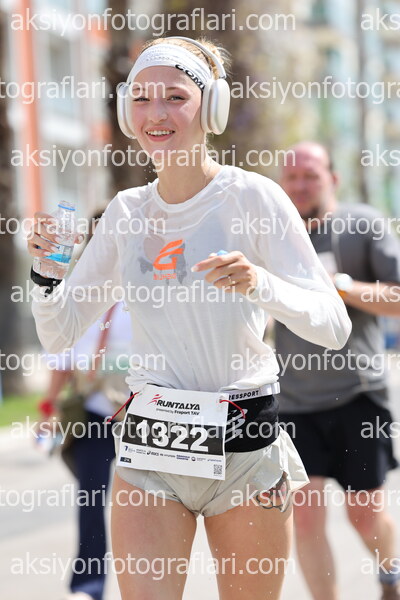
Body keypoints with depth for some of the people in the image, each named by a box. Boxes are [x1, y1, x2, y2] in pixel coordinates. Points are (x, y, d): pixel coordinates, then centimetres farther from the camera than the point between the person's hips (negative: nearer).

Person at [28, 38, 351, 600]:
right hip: (150, 444, 3)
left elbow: (334, 326, -12)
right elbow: (59, 333, 11)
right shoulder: (127, 212, 6)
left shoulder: (253, 196, -8)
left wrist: (262, 284, -30)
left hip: (244, 445, -3)